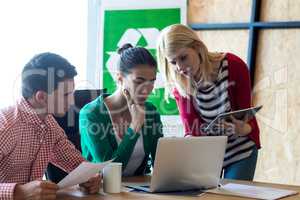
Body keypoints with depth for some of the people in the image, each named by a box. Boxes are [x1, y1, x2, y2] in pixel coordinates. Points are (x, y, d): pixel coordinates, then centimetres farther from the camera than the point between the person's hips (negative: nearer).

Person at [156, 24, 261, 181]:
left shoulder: (233, 66, -23)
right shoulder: (180, 84, -15)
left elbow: (245, 117, -19)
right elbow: (192, 130, -17)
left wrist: (242, 129, -42)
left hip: (239, 148, -2)